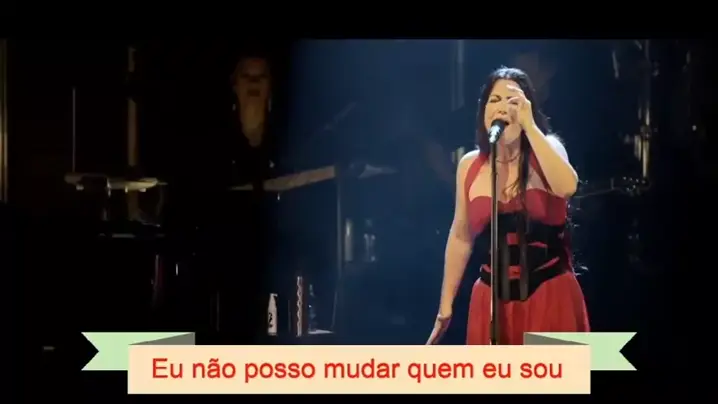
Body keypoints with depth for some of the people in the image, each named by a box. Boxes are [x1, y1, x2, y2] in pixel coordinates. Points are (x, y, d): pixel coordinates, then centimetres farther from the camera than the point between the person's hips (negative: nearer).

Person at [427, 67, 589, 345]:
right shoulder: (470, 166, 4)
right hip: (493, 298, 3)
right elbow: (461, 237, 11)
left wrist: (529, 125, -22)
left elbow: (567, 187, -26)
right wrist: (445, 305, 11)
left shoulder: (546, 150, -3)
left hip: (549, 295, -2)